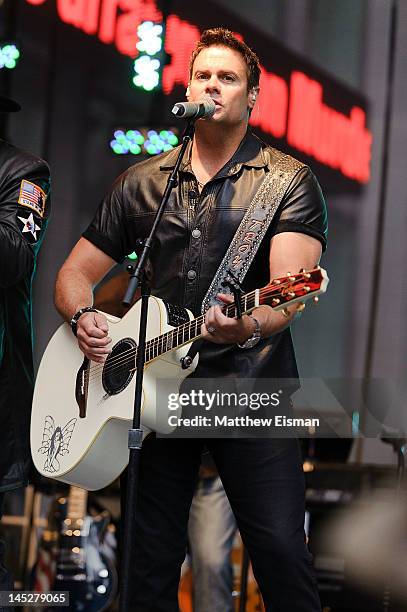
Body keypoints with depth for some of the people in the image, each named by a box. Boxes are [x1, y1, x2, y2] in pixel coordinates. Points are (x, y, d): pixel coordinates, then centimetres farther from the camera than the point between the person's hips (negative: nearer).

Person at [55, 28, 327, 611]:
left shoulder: (288, 181, 1)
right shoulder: (142, 183, 13)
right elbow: (75, 273, 17)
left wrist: (250, 326, -36)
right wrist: (84, 317, -5)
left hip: (249, 385, -3)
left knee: (280, 552, -13)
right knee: (151, 559, 6)